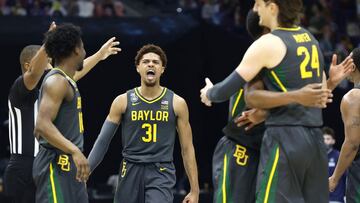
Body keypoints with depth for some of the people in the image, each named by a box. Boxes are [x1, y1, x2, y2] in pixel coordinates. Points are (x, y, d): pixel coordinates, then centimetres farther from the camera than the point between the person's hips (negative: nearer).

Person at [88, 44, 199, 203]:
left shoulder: (177, 103, 2)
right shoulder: (123, 101, 3)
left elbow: (187, 149, 5)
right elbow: (103, 141, 6)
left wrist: (194, 190, 2)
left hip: (161, 173, -2)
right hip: (131, 172, 2)